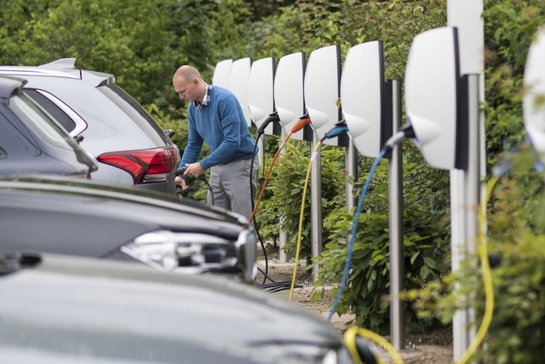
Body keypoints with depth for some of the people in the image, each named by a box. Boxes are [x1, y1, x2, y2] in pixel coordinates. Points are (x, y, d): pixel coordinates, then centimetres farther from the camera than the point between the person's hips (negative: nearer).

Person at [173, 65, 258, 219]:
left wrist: (203, 165, -21)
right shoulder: (193, 107, 4)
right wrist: (181, 175, 3)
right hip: (218, 167, 8)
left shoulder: (225, 99, -21)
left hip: (241, 164, -8)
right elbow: (193, 144, 13)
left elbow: (232, 142, -25)